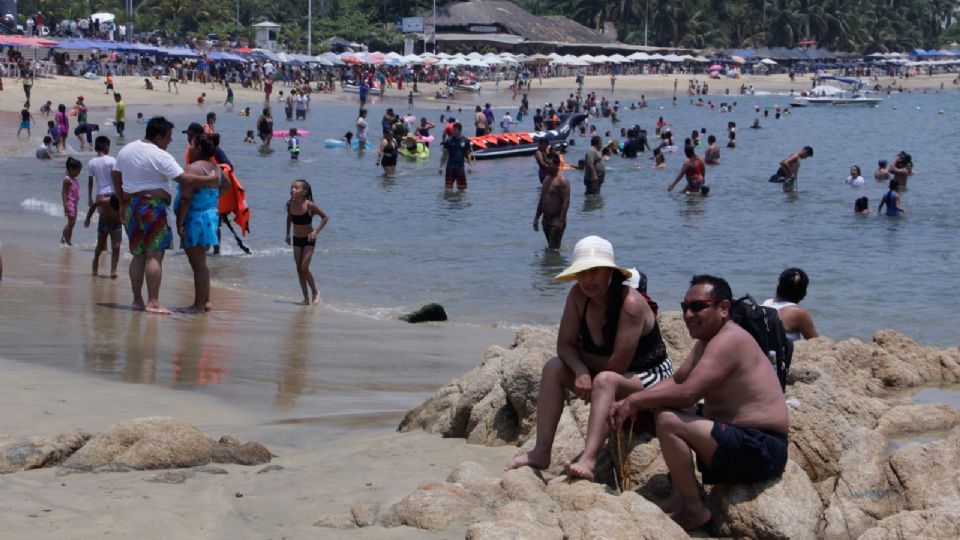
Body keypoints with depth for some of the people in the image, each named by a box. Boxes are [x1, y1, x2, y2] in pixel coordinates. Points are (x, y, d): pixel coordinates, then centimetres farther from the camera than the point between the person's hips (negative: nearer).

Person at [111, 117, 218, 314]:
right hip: (153, 206, -8)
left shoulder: (126, 150, 10)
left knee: (138, 255, 14)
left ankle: (137, 300, 16)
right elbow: (184, 178, -17)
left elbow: (116, 177, 18)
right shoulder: (160, 157, -14)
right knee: (155, 255, -8)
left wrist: (123, 202, 26)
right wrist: (209, 178, -5)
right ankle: (153, 303, -12)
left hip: (131, 205, 8)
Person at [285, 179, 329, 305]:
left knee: (304, 268, -11)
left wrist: (316, 232, -17)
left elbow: (325, 217, -10)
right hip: (296, 239, 5)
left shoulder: (310, 205, -20)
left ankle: (315, 293, 10)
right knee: (299, 270, 3)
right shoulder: (290, 204, -7)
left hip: (308, 239, -5)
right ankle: (306, 297, 11)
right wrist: (288, 234, 12)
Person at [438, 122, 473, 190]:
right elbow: (444, 154, 2)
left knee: (462, 188, 6)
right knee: (448, 187, -3)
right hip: (450, 167, -1)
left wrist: (469, 166, 0)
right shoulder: (449, 140, -2)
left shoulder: (465, 141, 1)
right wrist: (441, 167, -2)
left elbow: (468, 154, 8)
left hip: (460, 167, 1)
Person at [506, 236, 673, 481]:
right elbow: (565, 345, -5)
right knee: (554, 367, -10)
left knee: (605, 380, -36)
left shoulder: (630, 302, -26)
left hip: (651, 380, -8)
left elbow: (617, 365, -26)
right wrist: (581, 371, -26)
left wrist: (581, 354, -10)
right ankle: (541, 452, -15)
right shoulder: (578, 295, -6)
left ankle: (587, 460, -52)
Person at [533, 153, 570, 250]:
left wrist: (561, 221, -23)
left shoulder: (561, 181, -14)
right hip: (546, 218, 9)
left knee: (554, 248, -9)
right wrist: (537, 217, 18)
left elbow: (566, 201, -19)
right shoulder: (547, 179, 14)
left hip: (556, 219, -9)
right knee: (550, 247, 15)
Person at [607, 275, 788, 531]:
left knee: (668, 422, -23)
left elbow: (687, 393, -27)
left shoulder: (729, 341, -19)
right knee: (663, 409, 16)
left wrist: (637, 400, -15)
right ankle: (680, 496, 12)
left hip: (761, 450, -11)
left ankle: (694, 510, -11)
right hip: (742, 437, 11)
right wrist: (632, 402, -1)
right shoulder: (706, 340, 14)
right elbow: (676, 381, 15)